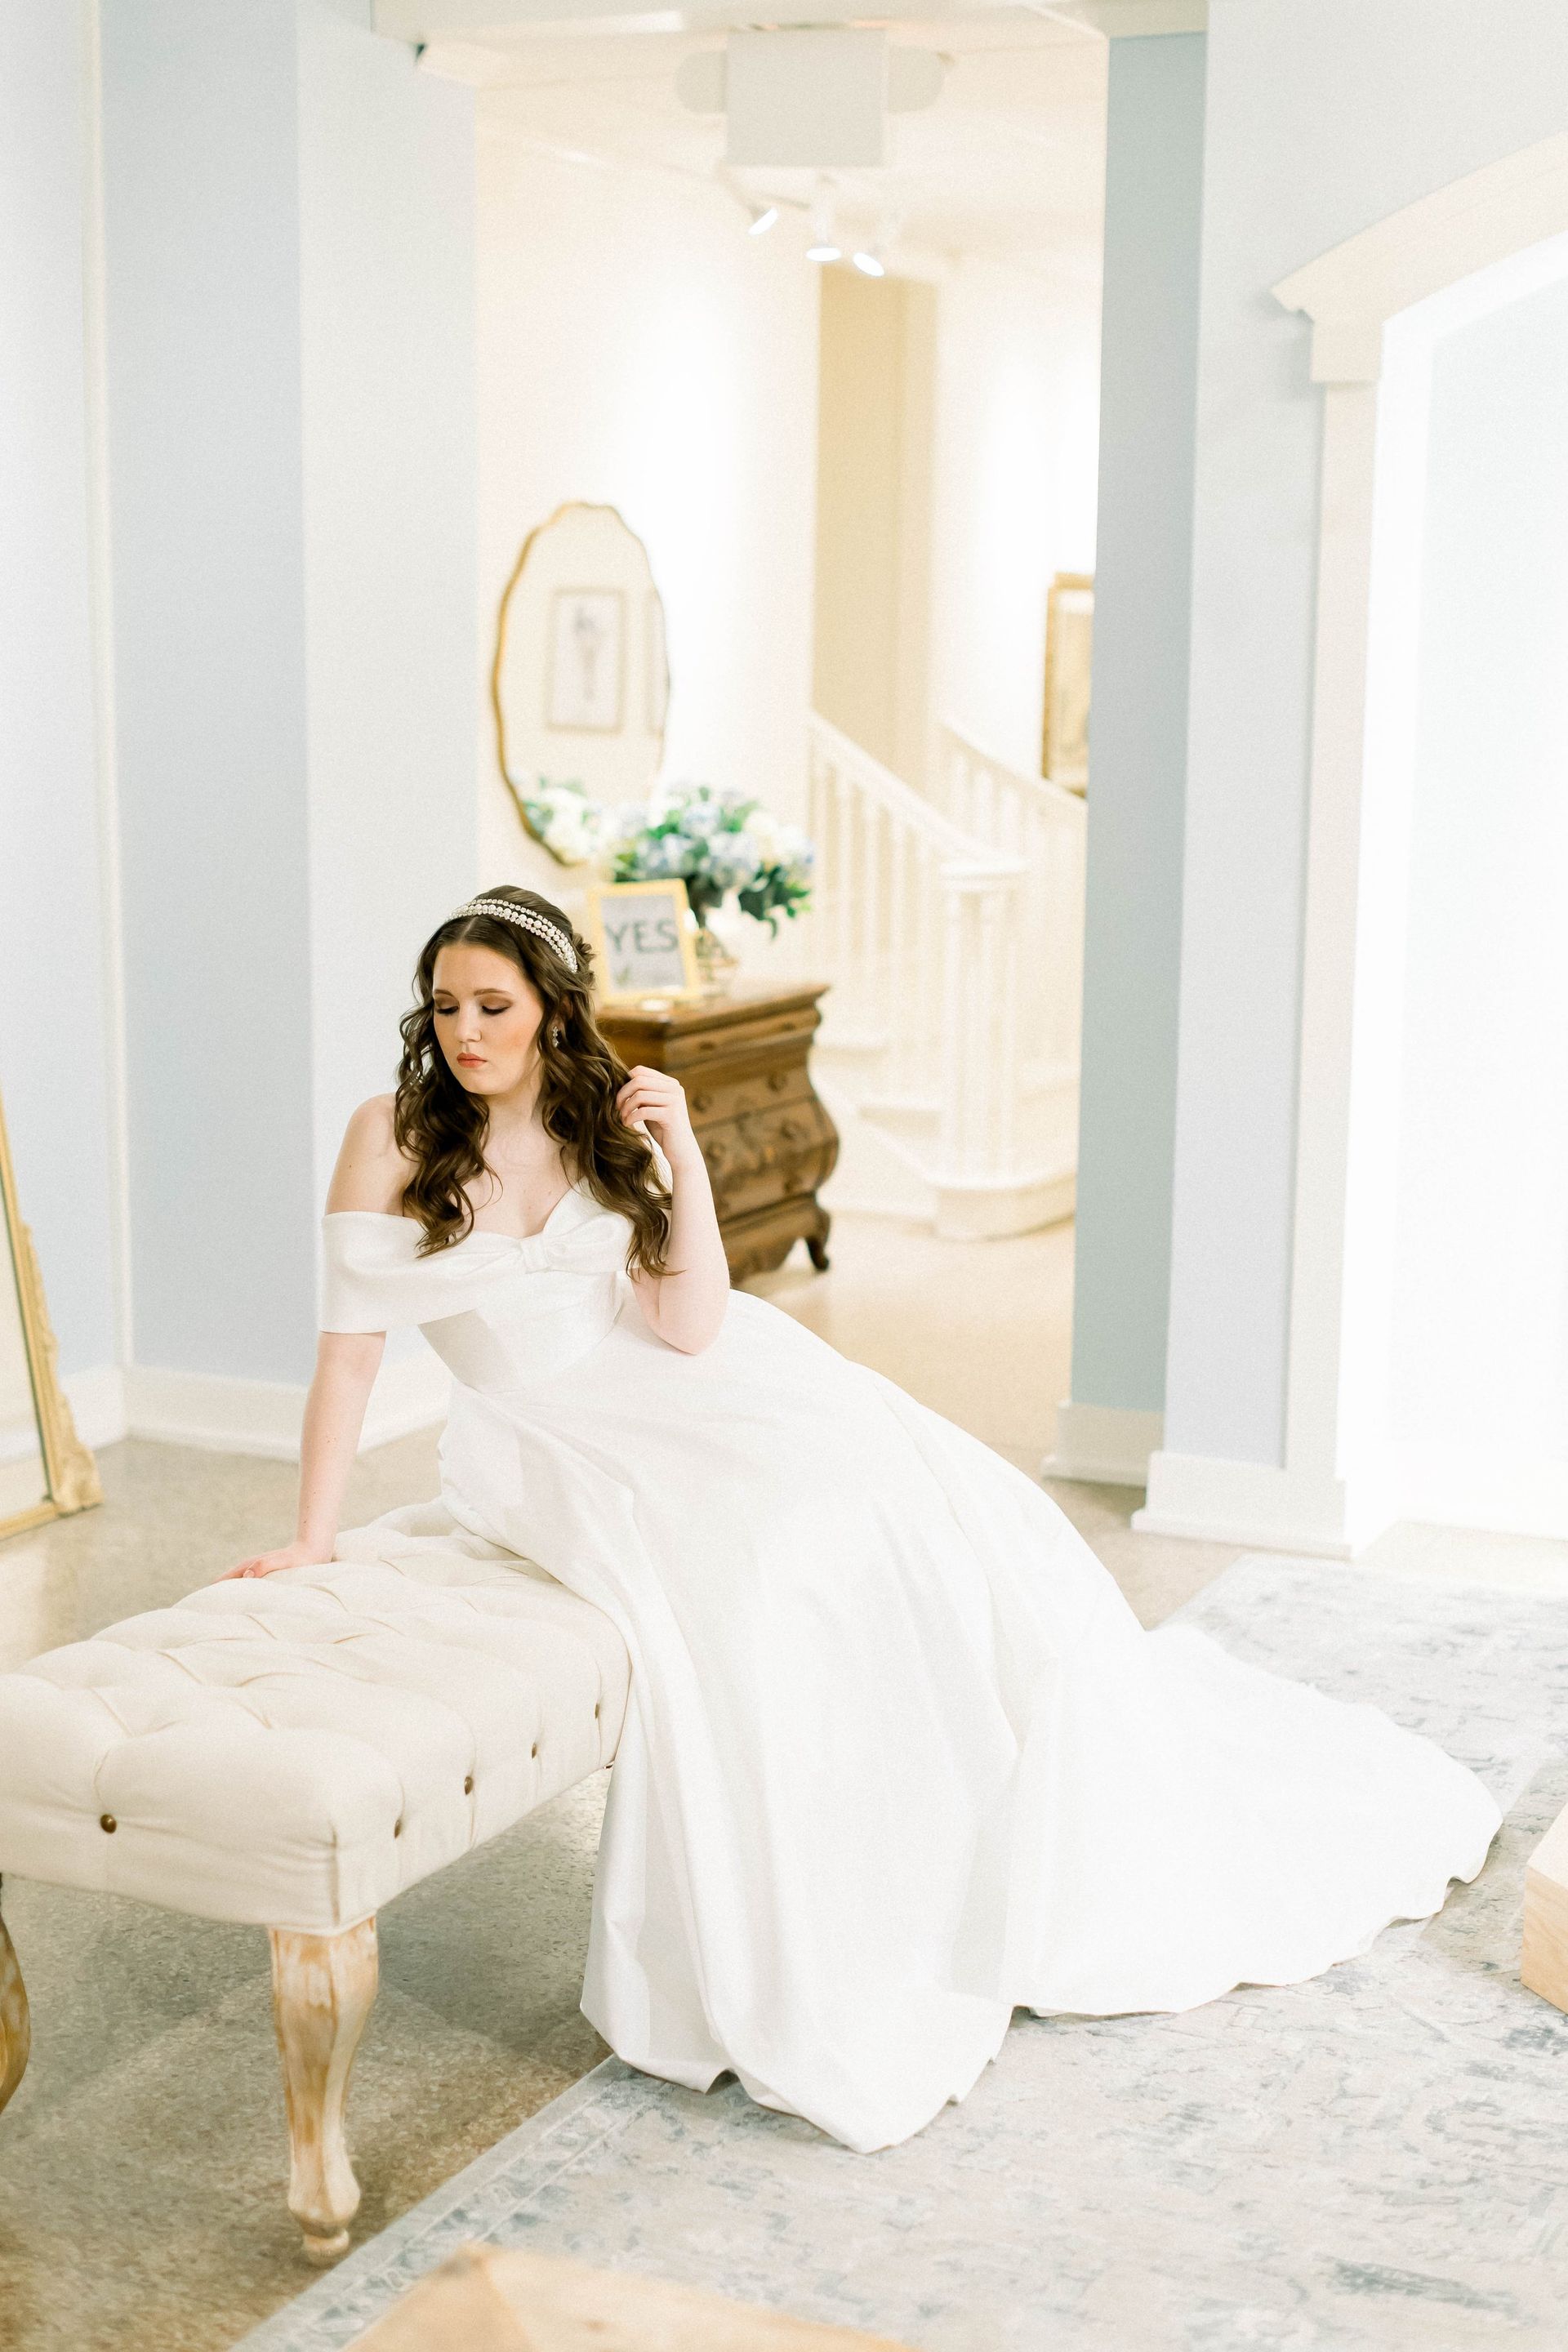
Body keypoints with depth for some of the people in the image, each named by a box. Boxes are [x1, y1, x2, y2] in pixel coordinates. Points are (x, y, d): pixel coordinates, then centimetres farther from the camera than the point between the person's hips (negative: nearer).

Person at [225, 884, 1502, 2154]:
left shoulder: (611, 1122, 2)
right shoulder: (393, 1136, -6)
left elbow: (690, 1329, -5)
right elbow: (351, 1343, -8)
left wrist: (681, 1162, -16)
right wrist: (312, 1536, -11)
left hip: (705, 1392, 3)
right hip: (551, 1436, -3)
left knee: (916, 1539, -12)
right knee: (730, 1590, -31)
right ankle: (775, 1982, -16)